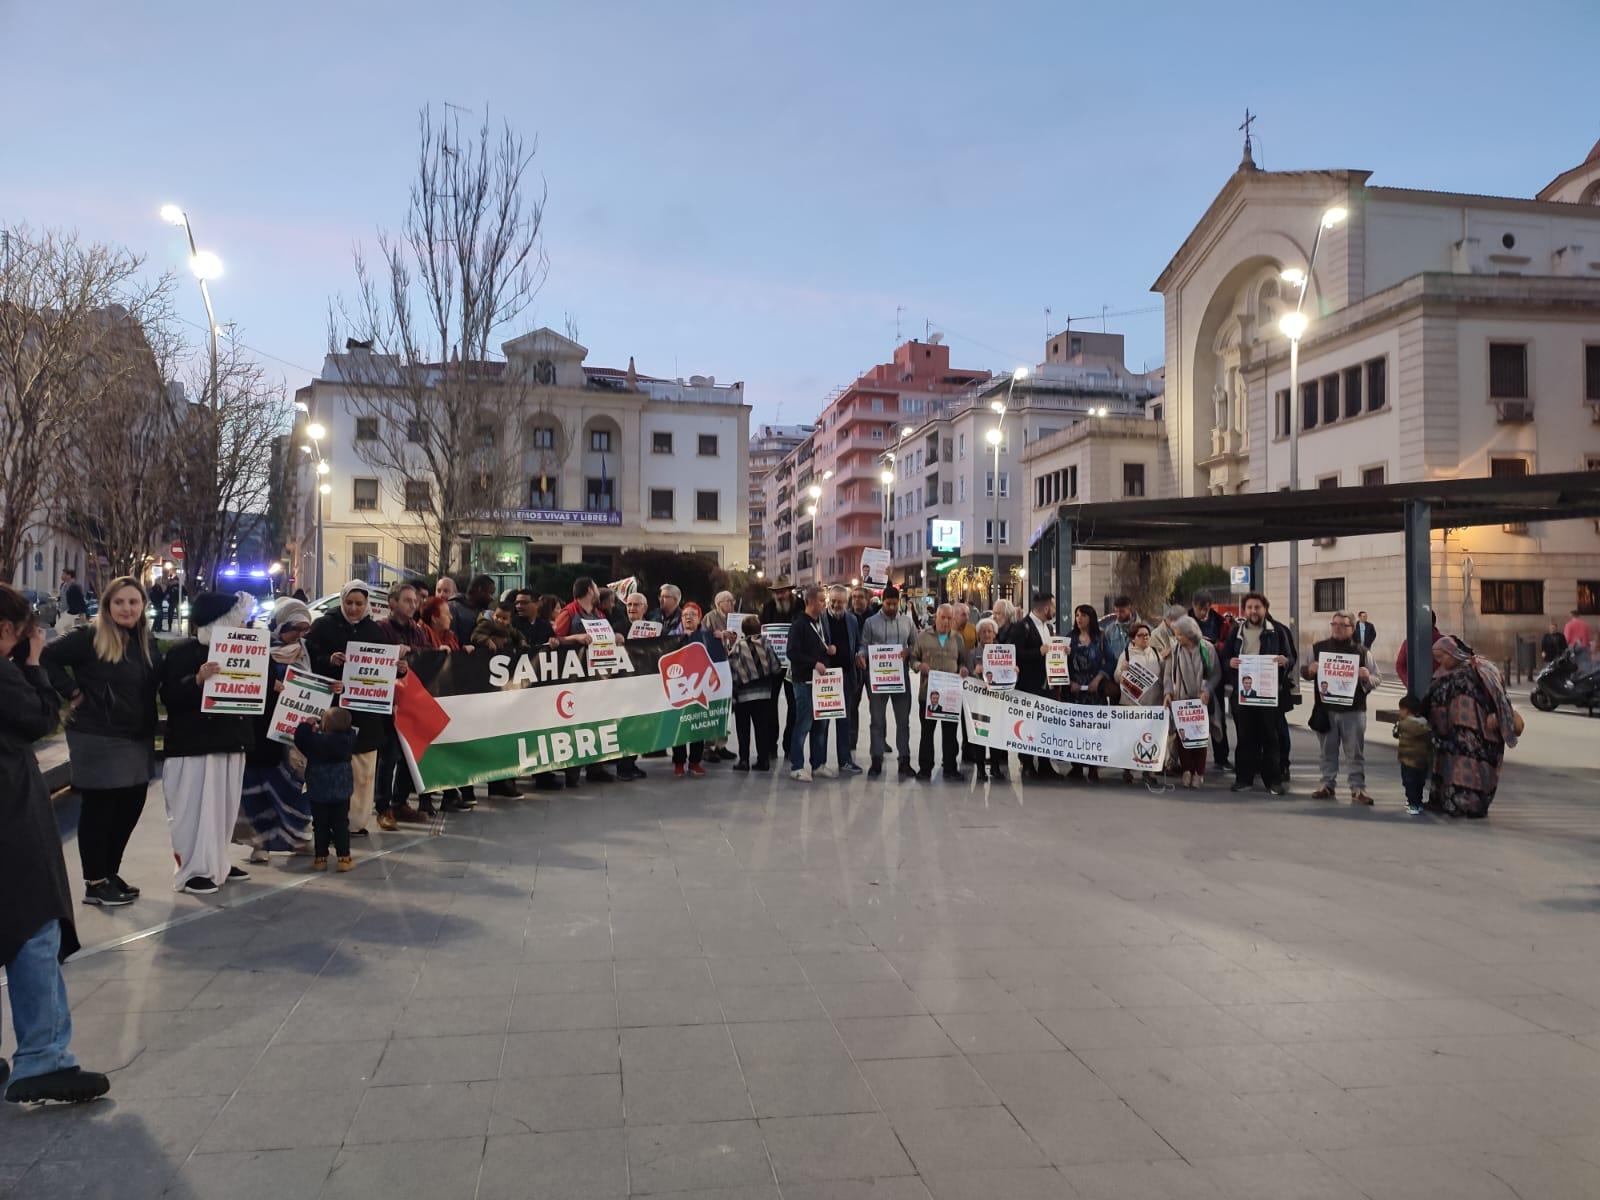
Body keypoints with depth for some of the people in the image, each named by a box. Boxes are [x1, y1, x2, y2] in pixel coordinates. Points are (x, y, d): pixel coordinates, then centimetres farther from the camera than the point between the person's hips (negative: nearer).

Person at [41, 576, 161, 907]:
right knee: (98, 809, 2)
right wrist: (72, 693, -15)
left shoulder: (148, 643, 9)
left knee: (131, 806, 12)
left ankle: (110, 872, 28)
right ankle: (95, 882, 13)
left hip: (138, 739, 7)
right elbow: (48, 657, -16)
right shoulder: (90, 637, -11)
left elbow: (158, 685, 10)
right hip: (98, 739, -7)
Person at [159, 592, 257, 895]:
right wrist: (197, 680, -31)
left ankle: (217, 864, 23)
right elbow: (169, 696, -16)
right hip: (194, 744, -7)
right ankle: (193, 870, 4)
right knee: (196, 809, -4)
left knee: (225, 808, 12)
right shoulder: (181, 652, -10)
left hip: (230, 742, 7)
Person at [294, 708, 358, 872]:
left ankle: (320, 858, 10)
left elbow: (300, 741, -1)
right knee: (341, 824, 6)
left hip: (318, 792, -1)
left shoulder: (315, 740, -16)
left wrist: (307, 725, 9)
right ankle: (344, 858, 4)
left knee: (320, 825, 8)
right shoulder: (348, 738, -10)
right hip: (341, 791, 1)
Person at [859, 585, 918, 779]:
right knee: (877, 719, 4)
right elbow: (864, 645, 2)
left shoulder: (907, 621, 7)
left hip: (901, 675, 2)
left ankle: (904, 761, 14)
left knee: (903, 719, 7)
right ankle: (876, 761, 10)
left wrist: (908, 652, -11)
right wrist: (861, 655, -20)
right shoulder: (871, 622, 2)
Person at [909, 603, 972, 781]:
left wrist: (965, 668, -7)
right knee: (927, 731, 4)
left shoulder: (958, 638, 10)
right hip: (928, 691, -2)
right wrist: (918, 665, -17)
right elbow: (912, 657, 3)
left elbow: (965, 660, 14)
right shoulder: (923, 636, 3)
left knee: (950, 731, 7)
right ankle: (925, 768, 12)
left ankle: (950, 767, 17)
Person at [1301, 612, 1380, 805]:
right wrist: (1309, 669, -9)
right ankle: (1327, 784, 19)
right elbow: (1304, 671, 14)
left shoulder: (1362, 651, 2)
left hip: (1353, 710, -1)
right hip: (1325, 709, 1)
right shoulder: (1318, 648, 6)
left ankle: (1358, 788, 8)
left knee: (1356, 751, 2)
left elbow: (1376, 679, 6)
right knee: (1328, 750, 10)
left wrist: (1367, 677, -17)